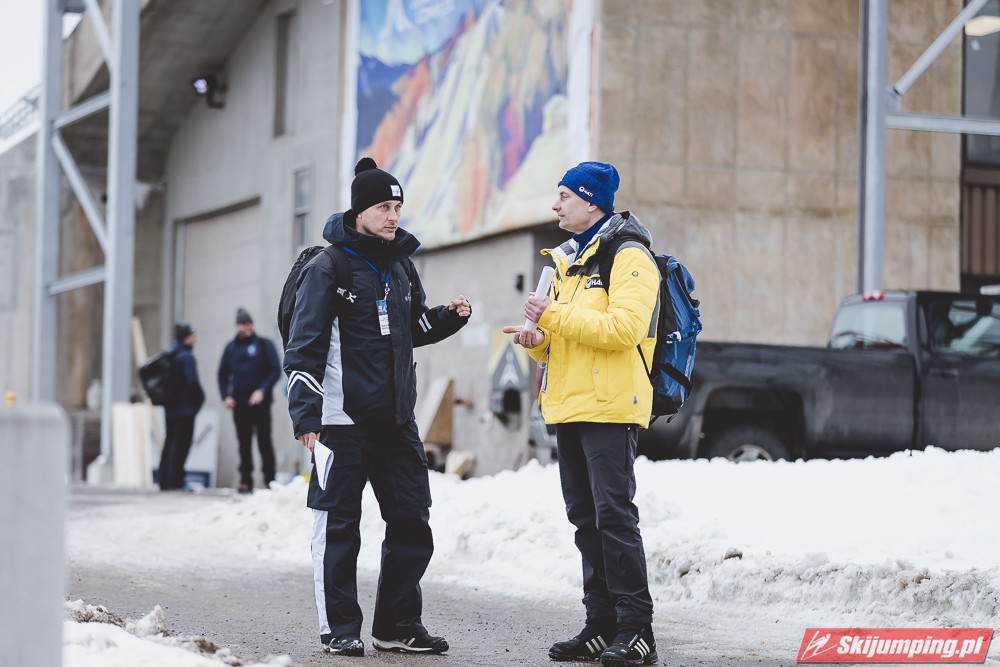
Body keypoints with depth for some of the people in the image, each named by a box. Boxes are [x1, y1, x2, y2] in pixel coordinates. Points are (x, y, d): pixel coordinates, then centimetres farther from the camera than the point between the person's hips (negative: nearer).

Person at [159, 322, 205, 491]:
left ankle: (165, 481, 14)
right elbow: (192, 382, -20)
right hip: (185, 407, -8)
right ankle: (176, 481, -6)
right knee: (181, 444, -4)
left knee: (170, 443, 13)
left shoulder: (169, 355, 11)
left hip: (170, 407, 8)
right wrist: (200, 398, -5)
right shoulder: (186, 357, -15)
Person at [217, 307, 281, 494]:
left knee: (264, 442, -3)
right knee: (244, 444, 6)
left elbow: (275, 370, -4)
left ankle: (269, 480, -1)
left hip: (260, 403, -3)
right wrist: (226, 396, 2)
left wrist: (262, 390, -14)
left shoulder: (264, 345, 1)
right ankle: (245, 481, 9)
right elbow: (223, 374, 16)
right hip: (239, 404, 3)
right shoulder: (231, 348, 11)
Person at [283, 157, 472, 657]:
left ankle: (398, 625, 15)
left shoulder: (401, 266, 13)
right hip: (342, 419, -6)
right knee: (339, 526, 0)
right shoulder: (328, 267, -7)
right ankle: (339, 628, 10)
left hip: (396, 419, 6)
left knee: (412, 522, 5)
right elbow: (305, 345, -9)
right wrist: (305, 413, -15)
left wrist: (450, 316, 5)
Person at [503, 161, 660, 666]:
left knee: (614, 515, -12)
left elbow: (624, 327, -22)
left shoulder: (628, 257, -7)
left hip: (610, 408, -9)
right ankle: (601, 625, 13)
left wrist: (554, 315, -19)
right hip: (569, 409, 9)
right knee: (585, 517, 8)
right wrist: (537, 340, 4)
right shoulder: (569, 261, 21)